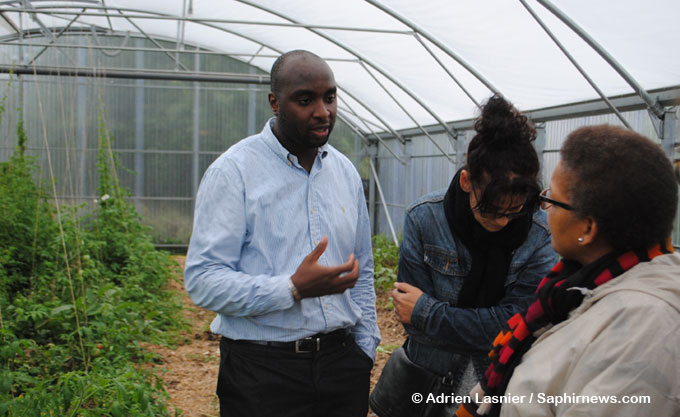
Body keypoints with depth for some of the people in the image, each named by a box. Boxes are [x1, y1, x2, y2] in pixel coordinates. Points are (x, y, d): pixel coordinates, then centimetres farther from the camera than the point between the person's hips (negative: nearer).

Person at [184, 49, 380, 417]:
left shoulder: (346, 172, 10)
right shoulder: (232, 172, -9)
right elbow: (202, 280, -15)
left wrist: (365, 350, 12)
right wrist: (293, 289, -24)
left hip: (341, 361, 5)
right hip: (263, 371, -5)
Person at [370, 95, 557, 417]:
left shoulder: (541, 237, -15)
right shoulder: (424, 218, -15)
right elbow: (409, 316, -14)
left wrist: (426, 312, -20)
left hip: (497, 386, -1)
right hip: (428, 375, 1)